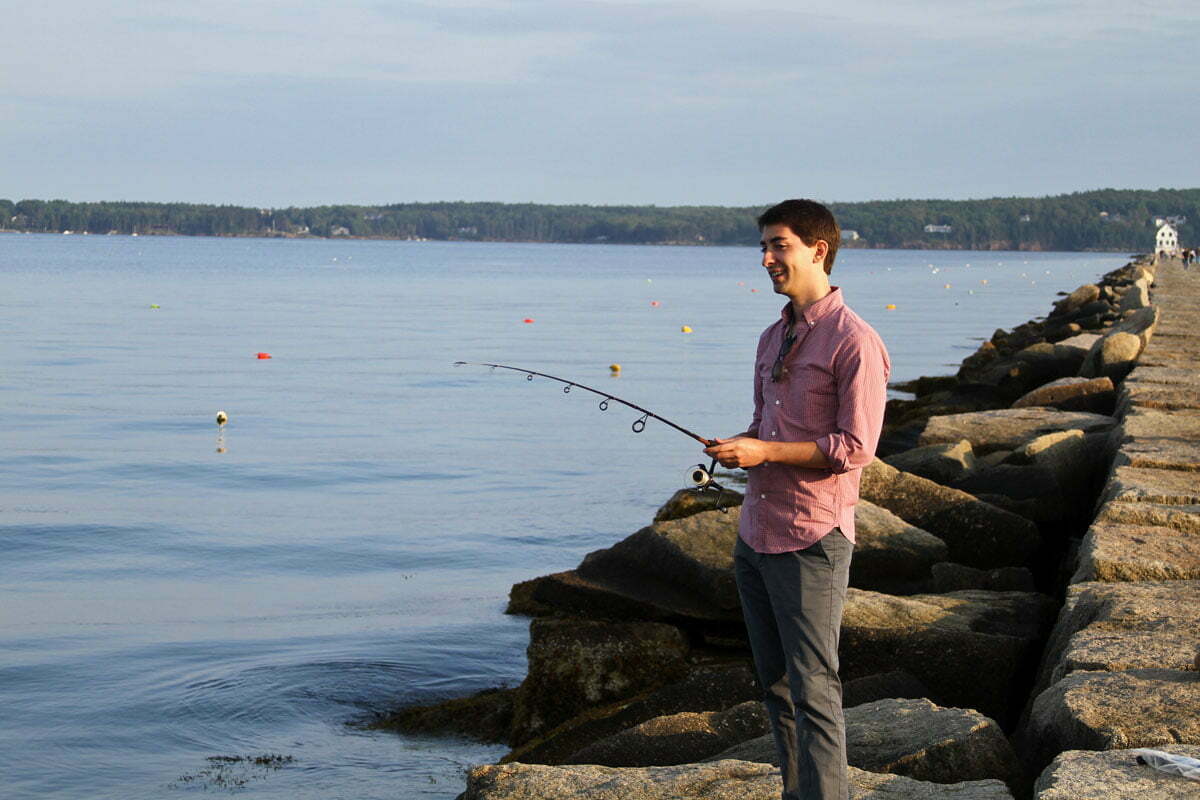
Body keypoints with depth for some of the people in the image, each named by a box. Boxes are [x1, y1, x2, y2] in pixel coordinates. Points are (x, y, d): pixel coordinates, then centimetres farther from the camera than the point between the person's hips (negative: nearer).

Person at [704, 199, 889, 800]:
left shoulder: (854, 343, -11)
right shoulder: (772, 339, 16)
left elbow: (856, 448, -15)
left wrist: (766, 452, -17)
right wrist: (737, 448, 2)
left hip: (812, 539, -8)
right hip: (755, 532, 8)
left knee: (813, 689, -8)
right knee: (774, 683, 13)